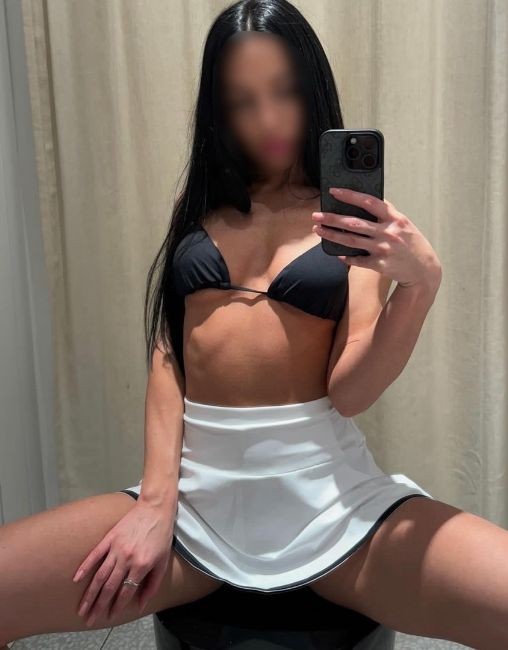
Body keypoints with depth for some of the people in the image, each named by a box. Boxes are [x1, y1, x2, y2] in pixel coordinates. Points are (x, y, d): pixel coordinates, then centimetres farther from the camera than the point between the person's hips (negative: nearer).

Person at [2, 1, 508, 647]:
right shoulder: (202, 207, 14)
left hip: (328, 494, -1)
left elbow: (349, 390, -4)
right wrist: (157, 499, -5)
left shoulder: (354, 219, 5)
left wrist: (421, 282, -22)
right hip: (195, 488, 2)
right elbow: (167, 351, 8)